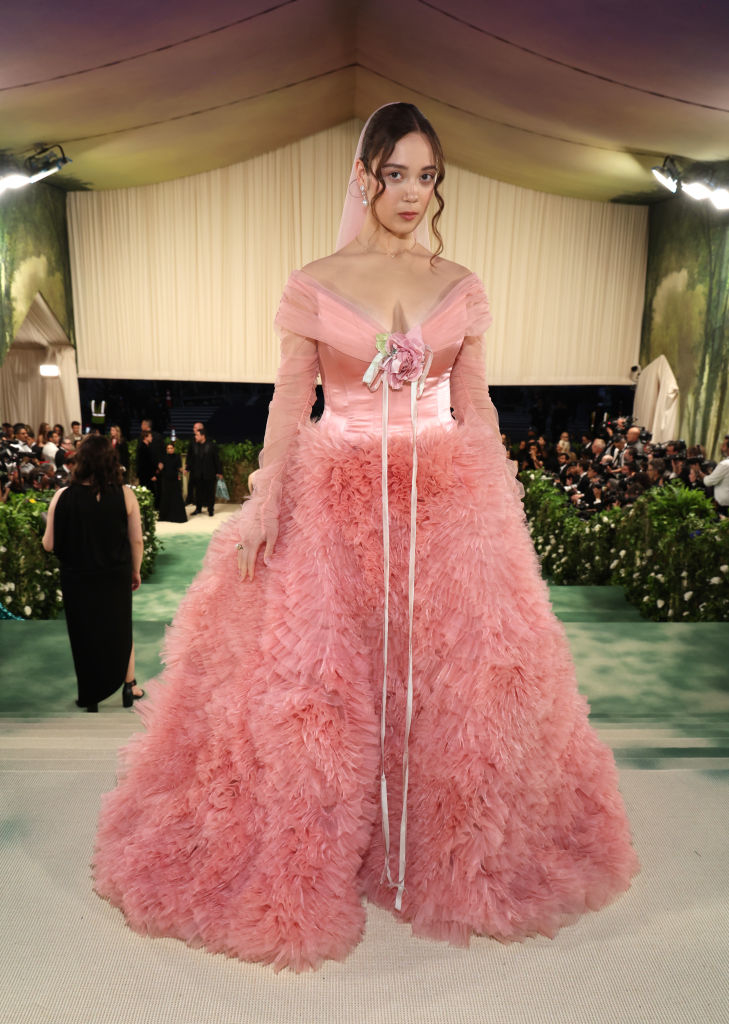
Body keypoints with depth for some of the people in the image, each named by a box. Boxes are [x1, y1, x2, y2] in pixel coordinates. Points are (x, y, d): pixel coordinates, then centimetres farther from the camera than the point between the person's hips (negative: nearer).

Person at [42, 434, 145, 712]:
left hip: (77, 579, 0)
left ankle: (90, 696, 32)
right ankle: (129, 687, 31)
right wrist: (135, 571, 7)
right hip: (116, 577, 0)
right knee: (120, 629, 22)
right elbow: (136, 541, -9)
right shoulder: (124, 494, -14)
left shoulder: (63, 496, -15)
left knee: (84, 635, 19)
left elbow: (49, 544, -10)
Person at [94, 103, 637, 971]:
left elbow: (475, 405, 10)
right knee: (314, 678, 0)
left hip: (445, 497, 2)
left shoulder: (461, 287, 10)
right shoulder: (314, 284, 4)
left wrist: (502, 502, 6)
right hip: (335, 498, -1)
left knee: (454, 676, 4)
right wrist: (264, 500, -9)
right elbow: (290, 401, 1)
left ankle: (457, 860, 29)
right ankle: (305, 866, 25)